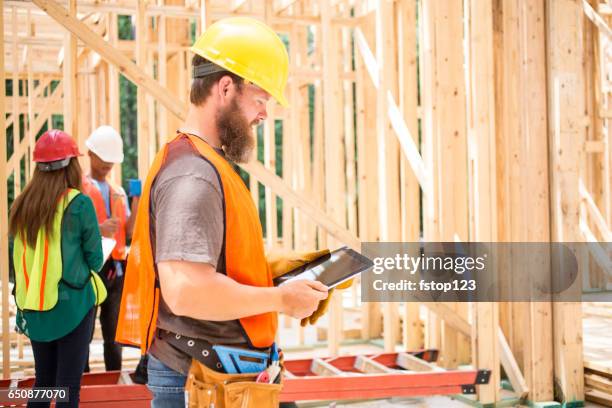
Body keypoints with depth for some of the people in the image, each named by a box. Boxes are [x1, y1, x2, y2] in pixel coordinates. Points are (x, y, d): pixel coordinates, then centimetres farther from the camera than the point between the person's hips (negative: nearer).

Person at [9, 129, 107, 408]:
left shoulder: (22, 205, 4)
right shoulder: (79, 203, -11)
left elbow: (19, 259, 9)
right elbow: (95, 260, -6)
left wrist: (21, 307, 17)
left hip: (35, 307, 5)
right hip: (72, 302, -5)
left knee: (43, 381, 17)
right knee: (68, 385, 1)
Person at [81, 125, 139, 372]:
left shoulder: (118, 192, 16)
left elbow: (129, 232, 9)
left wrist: (136, 202, -4)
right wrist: (97, 229, -24)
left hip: (116, 269, 6)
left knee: (113, 333, 11)